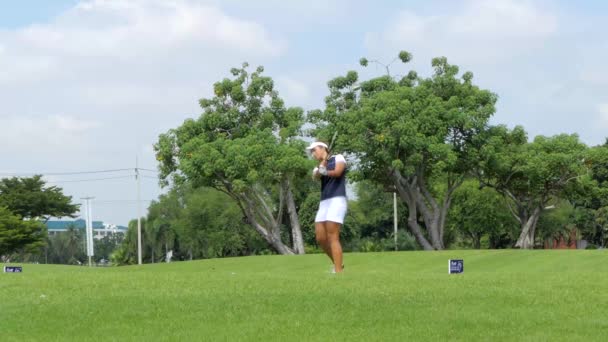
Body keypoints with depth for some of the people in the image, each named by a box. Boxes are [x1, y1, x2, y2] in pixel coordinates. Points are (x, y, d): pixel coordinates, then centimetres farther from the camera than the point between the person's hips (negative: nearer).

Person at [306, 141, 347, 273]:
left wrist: (325, 172, -4)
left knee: (332, 237, -16)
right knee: (320, 238, 1)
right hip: (324, 204, 7)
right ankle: (338, 264, 20)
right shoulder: (318, 168, 21)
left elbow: (337, 172, -15)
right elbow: (316, 176, -5)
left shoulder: (338, 158, 7)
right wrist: (322, 164, -22)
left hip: (337, 201, -7)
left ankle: (338, 272, -19)